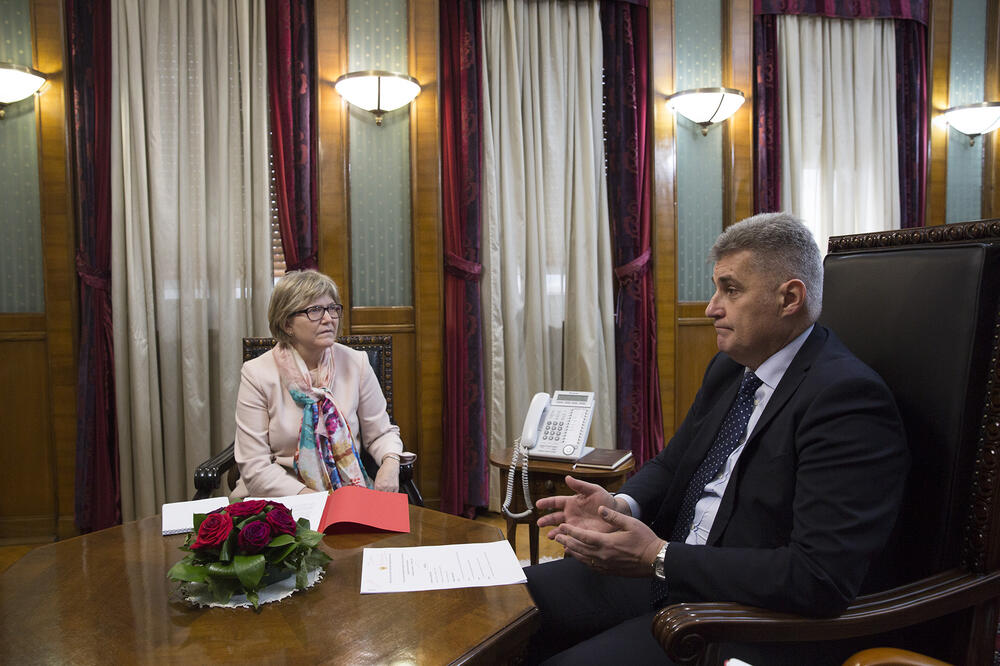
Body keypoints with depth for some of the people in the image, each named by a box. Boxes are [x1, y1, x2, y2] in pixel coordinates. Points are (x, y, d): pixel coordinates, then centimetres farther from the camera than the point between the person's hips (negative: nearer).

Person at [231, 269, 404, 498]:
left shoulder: (356, 363, 3)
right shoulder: (257, 374, -5)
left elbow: (381, 432, 11)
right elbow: (255, 467, -8)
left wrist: (390, 462, -12)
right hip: (280, 497, 1)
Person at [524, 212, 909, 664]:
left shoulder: (847, 399, -20)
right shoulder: (729, 367, 7)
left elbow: (820, 579, -26)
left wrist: (659, 557, -24)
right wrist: (621, 506, -6)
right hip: (662, 570, 8)